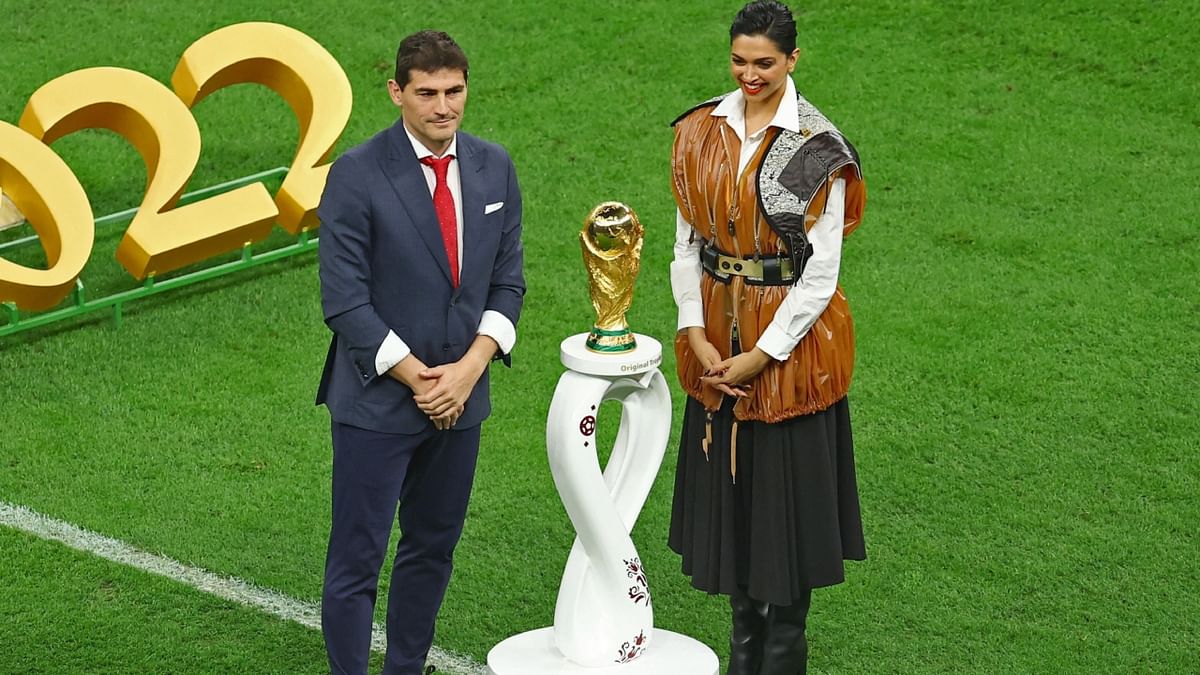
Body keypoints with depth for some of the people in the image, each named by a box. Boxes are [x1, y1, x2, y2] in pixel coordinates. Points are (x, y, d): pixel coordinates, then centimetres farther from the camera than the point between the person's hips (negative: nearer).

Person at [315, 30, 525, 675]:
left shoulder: (493, 169, 3)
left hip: (461, 397, 5)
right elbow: (344, 300, -14)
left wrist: (470, 367, -8)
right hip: (378, 399, -5)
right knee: (356, 560, 0)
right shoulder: (357, 175, -13)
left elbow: (507, 281, 6)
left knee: (433, 549, 16)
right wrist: (419, 379, -14)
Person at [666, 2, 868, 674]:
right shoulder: (703, 133, 2)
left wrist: (760, 355, -15)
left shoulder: (816, 150, -13)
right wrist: (696, 335, -6)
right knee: (729, 489, 13)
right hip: (717, 343, 5)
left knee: (786, 494, 4)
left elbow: (821, 273, -13)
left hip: (790, 342, -5)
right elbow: (687, 243, 5)